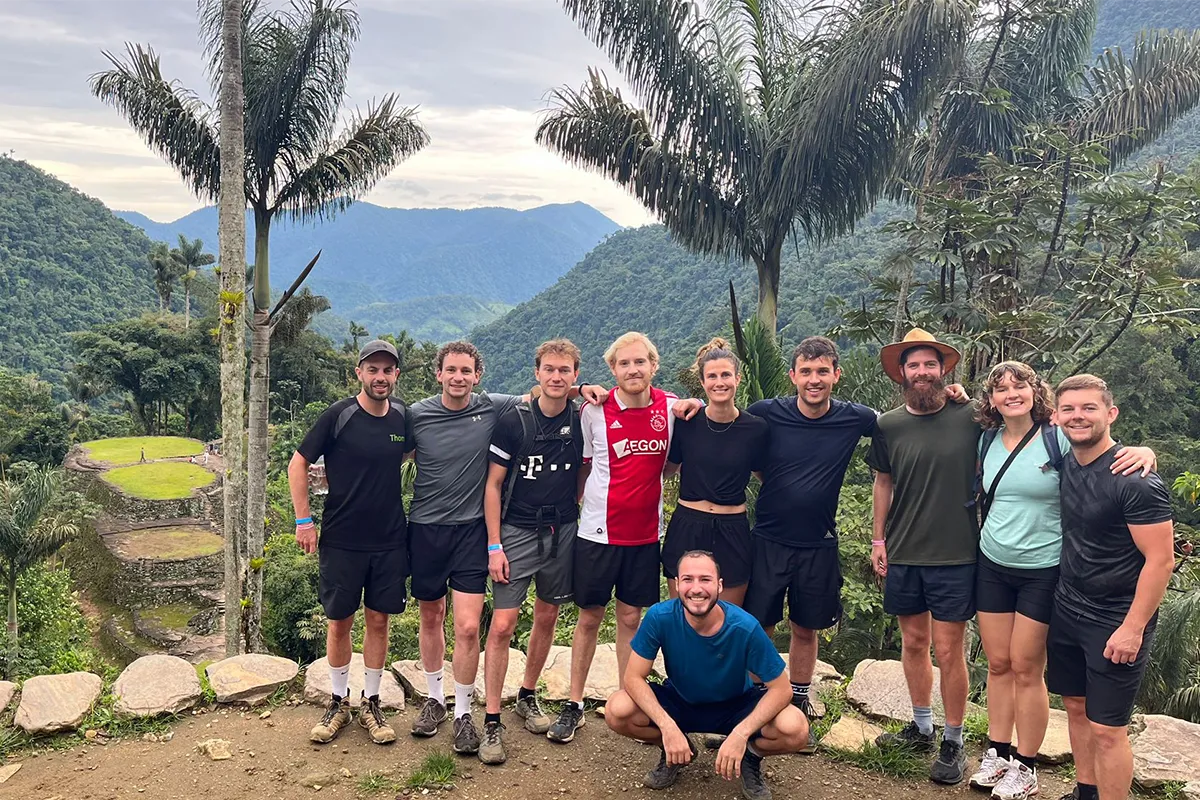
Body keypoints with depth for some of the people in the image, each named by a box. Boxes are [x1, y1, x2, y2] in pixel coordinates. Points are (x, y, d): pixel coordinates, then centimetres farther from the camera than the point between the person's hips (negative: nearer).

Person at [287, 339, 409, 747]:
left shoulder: (404, 416, 0)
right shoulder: (339, 416, -10)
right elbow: (298, 464, -4)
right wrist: (303, 520, -7)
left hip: (390, 540, 3)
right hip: (341, 540, -2)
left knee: (378, 621, 9)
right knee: (339, 622, 7)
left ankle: (371, 703, 24)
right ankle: (338, 702, 26)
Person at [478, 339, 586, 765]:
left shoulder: (581, 422, 0)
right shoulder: (514, 420, -8)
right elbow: (493, 485, -5)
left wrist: (581, 526, 2)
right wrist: (494, 545, -8)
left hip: (562, 533, 3)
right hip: (516, 533, -3)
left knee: (547, 618, 14)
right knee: (502, 624, -7)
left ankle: (528, 696, 34)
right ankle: (492, 722, 2)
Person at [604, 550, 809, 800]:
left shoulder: (745, 628, -28)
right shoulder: (660, 617, -25)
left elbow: (781, 689, -20)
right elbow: (634, 677, -20)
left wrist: (740, 734, -33)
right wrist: (667, 726, -34)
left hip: (734, 707, -1)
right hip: (679, 702, 1)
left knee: (795, 730, -29)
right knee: (617, 711, -26)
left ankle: (751, 756, 7)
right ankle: (675, 751, 6)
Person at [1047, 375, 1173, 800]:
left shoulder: (1136, 482, -20)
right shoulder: (1064, 463, 1)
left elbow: (1161, 560, -18)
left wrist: (1133, 629, -18)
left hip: (1115, 623, -7)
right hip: (1066, 610, 7)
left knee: (1106, 729, 0)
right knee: (1076, 707, 18)